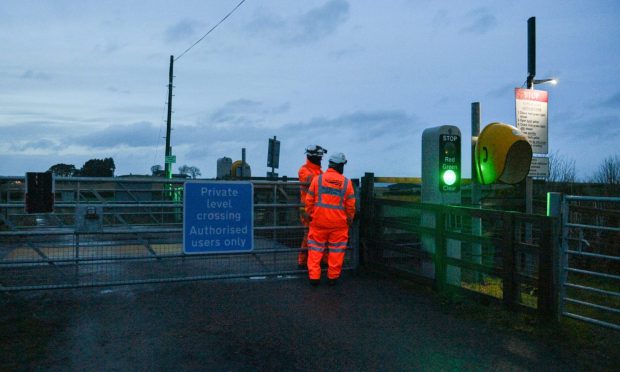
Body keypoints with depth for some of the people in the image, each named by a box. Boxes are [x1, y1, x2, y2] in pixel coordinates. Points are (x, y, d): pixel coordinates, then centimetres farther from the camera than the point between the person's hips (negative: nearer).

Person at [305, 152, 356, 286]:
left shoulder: (317, 179, -1)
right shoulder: (346, 182, -2)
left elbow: (309, 201, 1)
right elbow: (351, 205, 1)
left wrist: (310, 215, 14)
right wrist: (350, 220, 15)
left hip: (319, 221, 1)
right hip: (339, 223, 0)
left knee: (316, 248, 9)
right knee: (336, 250, 10)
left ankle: (314, 276, 9)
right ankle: (333, 277, 15)